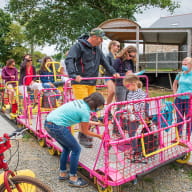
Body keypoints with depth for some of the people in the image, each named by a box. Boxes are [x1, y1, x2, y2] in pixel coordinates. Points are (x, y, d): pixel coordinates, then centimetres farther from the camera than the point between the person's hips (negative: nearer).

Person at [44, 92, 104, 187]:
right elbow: (85, 131, 2)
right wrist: (99, 136, 16)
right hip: (57, 127, -9)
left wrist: (95, 123, 33)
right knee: (76, 149, 6)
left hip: (48, 123, 9)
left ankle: (63, 173, 37)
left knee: (67, 147, 24)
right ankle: (73, 178, 19)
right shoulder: (85, 111, -13)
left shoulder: (80, 102, 11)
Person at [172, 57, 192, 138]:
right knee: (179, 118, 13)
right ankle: (179, 135, 27)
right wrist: (175, 93, 12)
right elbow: (174, 84, 23)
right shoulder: (180, 74, 6)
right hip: (179, 99, 4)